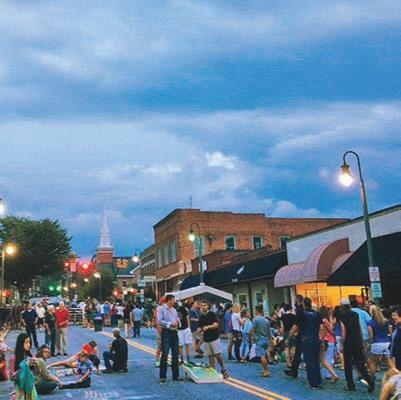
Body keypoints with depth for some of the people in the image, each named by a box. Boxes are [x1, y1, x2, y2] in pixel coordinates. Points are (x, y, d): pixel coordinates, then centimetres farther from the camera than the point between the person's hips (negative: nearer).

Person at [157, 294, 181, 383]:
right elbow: (160, 321, -15)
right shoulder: (161, 309, -6)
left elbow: (177, 319, 20)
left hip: (174, 332, 7)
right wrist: (171, 323, -16)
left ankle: (175, 375, 19)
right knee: (165, 354, -7)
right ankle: (163, 376, 0)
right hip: (166, 333, -7)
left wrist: (177, 321, -3)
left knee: (175, 355, 10)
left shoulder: (174, 310, 15)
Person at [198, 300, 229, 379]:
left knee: (218, 355, -9)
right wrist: (201, 329, -4)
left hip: (214, 338, -5)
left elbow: (216, 325, -14)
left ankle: (224, 370, 4)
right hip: (206, 339, 5)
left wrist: (208, 327, -28)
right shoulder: (201, 317, 12)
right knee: (210, 356, 5)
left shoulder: (212, 314, -5)